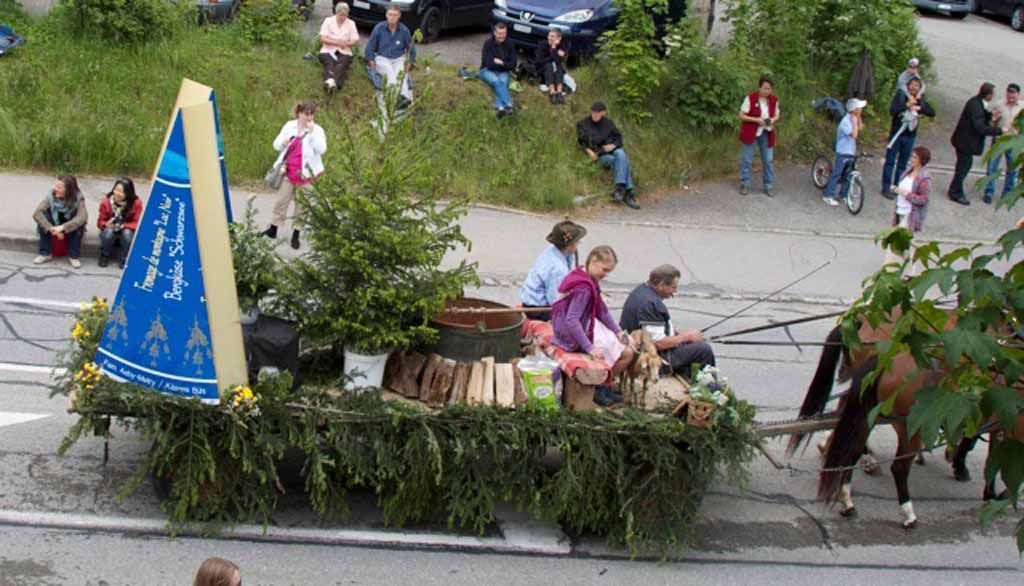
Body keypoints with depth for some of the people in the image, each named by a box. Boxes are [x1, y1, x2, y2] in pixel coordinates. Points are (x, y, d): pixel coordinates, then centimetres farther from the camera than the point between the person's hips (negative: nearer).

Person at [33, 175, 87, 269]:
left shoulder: (78, 198, -25)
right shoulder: (51, 196, -22)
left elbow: (82, 217, -41)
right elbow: (37, 213, -30)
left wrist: (63, 227, -50)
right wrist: (51, 229, -42)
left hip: (70, 229, -2)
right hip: (54, 225, 2)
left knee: (78, 224, -34)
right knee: (42, 217, -28)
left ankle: (73, 256, -18)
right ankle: (45, 254, -17)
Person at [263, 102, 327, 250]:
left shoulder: (317, 130, -7)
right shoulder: (289, 126, 2)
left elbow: (321, 149, -22)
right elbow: (276, 145, 6)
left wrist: (312, 132, -25)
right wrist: (283, 142, -17)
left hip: (306, 174, -3)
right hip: (288, 171, 3)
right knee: (281, 201, 9)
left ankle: (296, 235, 16)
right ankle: (273, 230, 22)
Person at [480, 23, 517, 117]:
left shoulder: (510, 45, 0)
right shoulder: (488, 44, -10)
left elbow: (512, 65, -2)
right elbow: (489, 64, -16)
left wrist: (500, 63, -13)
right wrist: (504, 64, -9)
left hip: (503, 72, 2)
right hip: (488, 71, -2)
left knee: (503, 81, -33)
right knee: (496, 81, -35)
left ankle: (500, 107, -52)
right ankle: (508, 105, -51)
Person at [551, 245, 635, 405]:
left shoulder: (589, 280, 4)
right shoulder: (583, 287, -27)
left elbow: (602, 310, 11)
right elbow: (571, 321, -32)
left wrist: (618, 331, 3)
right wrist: (589, 348, -31)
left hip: (587, 326, 10)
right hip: (575, 338, -10)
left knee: (628, 342, 18)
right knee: (626, 353, -7)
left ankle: (603, 386, 21)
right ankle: (600, 389, 10)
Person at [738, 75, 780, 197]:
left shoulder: (774, 100, -2)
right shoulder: (750, 98, -14)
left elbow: (777, 115, 12)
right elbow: (741, 115, -11)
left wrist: (773, 120, -12)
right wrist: (756, 120, -22)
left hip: (766, 134, 4)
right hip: (750, 133, -3)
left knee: (768, 160, 5)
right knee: (747, 159, 3)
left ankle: (768, 186, 15)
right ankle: (744, 184, 16)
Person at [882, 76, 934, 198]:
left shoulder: (921, 100, 2)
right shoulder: (900, 95, -7)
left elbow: (932, 113, -7)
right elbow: (892, 110, -20)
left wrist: (919, 108, -21)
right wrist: (907, 105, -28)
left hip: (910, 136, 3)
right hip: (897, 133, -3)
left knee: (903, 164, 10)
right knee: (890, 161, 0)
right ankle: (886, 187, 5)